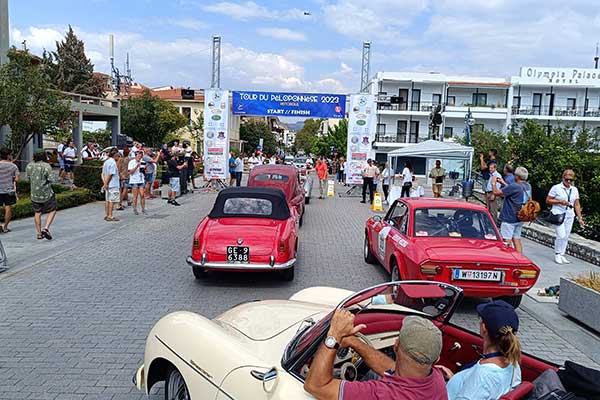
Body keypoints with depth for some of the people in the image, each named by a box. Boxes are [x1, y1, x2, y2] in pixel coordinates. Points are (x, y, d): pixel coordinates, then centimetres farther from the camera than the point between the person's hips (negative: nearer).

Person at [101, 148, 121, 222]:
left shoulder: (106, 162, 13)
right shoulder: (113, 162, -14)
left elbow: (103, 174, 12)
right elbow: (110, 174, -18)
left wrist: (104, 183, 6)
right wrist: (106, 184, -12)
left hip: (107, 185, 9)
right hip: (113, 185, -9)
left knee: (107, 200, 12)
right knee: (112, 200, -4)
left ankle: (106, 215, 16)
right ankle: (110, 216, -3)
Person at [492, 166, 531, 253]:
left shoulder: (515, 186, -22)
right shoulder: (528, 186, 4)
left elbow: (496, 192, -19)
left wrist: (493, 183, -2)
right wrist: (504, 183, 23)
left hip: (509, 219, -8)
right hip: (519, 218, 8)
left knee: (507, 241, -2)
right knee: (517, 240, 15)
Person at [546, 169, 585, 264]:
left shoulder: (574, 190, 10)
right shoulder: (556, 188, -4)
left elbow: (577, 205, 13)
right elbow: (548, 200, -3)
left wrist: (580, 218, 9)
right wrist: (560, 201, -17)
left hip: (569, 215, 5)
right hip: (558, 214, -5)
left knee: (566, 237, 6)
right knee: (561, 235, -13)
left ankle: (562, 255, 16)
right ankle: (557, 255, 4)